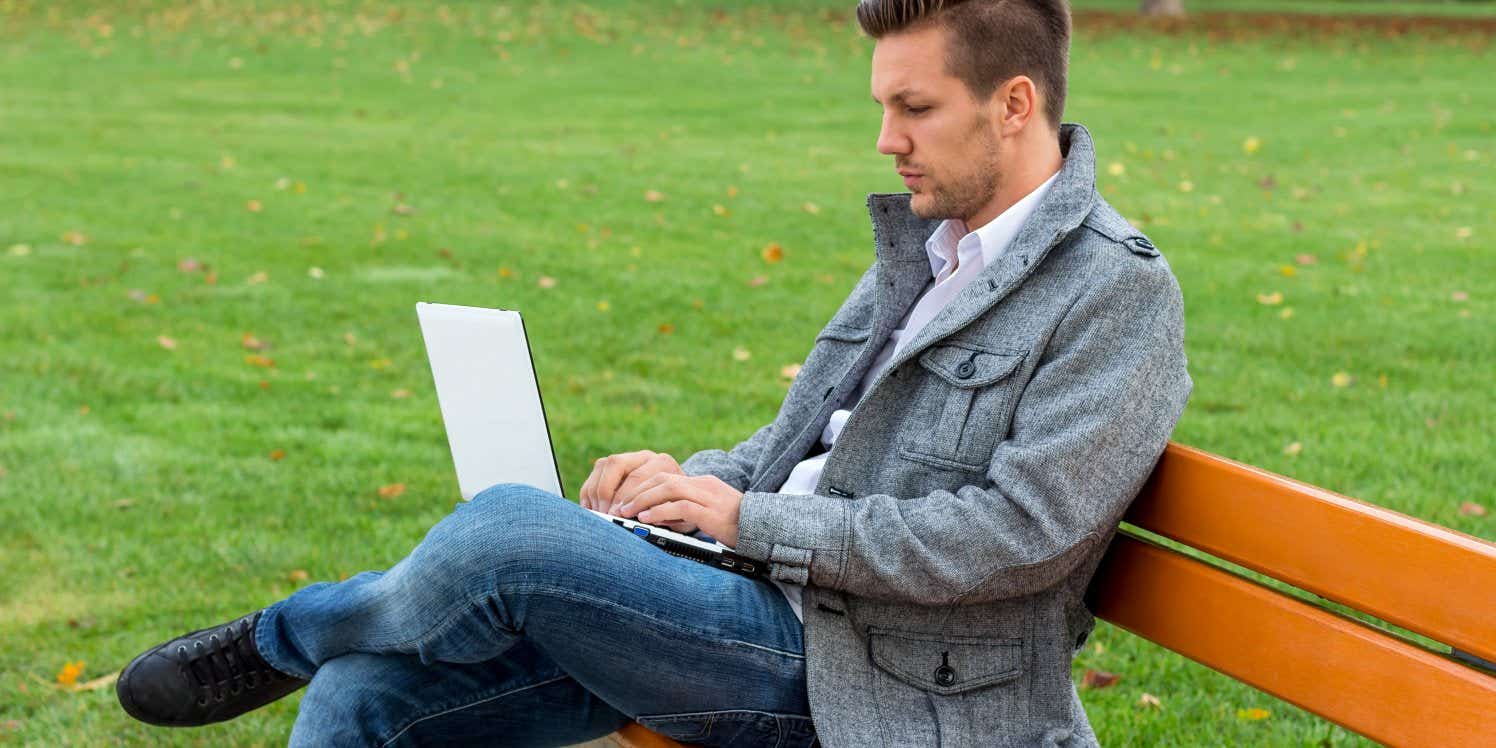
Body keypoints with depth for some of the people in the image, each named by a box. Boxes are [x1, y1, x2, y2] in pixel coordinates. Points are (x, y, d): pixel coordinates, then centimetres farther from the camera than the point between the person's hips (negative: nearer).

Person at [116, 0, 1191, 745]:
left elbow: (1018, 532, -19)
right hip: (783, 618, 8)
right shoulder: (918, 250, 18)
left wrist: (751, 518, -15)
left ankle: (282, 639, 5)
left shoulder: (1122, 294, -9)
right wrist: (693, 480, 0)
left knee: (508, 529, -24)